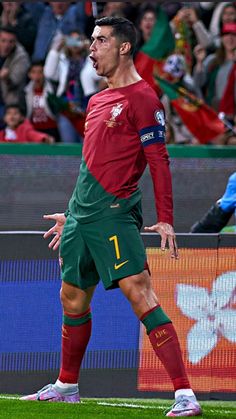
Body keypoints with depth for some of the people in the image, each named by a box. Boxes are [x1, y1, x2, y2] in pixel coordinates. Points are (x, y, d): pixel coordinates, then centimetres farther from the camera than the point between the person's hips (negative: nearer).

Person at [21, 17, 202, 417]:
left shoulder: (142, 98, -8)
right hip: (83, 215, 9)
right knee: (72, 298, 16)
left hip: (114, 212, -9)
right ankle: (66, 386, 33)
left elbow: (158, 161, -12)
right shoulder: (97, 101, 18)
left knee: (138, 291, -18)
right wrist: (72, 213, 30)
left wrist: (165, 219, -19)